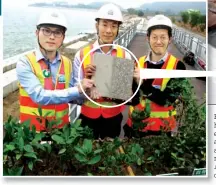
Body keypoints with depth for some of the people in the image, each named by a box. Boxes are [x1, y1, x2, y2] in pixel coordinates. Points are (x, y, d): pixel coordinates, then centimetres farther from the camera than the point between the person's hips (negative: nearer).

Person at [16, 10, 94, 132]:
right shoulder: (25, 63, -14)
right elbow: (39, 96, -25)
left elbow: (72, 97, 3)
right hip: (33, 127, -4)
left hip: (61, 126, 4)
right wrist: (77, 90, -27)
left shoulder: (67, 63, 0)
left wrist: (84, 92, -17)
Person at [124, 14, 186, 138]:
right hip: (135, 123, 2)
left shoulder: (178, 66, -10)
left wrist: (142, 83, -28)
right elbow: (132, 99, -5)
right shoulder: (138, 63, -3)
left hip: (161, 127, -2)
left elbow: (167, 99, -19)